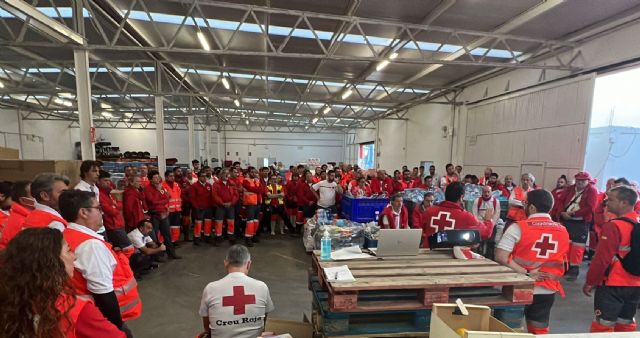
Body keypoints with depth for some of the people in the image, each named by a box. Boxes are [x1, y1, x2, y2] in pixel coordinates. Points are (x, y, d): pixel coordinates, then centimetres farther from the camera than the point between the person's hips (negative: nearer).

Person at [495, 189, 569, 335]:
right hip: (548, 290, 5)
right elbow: (562, 263, 13)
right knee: (539, 331, 18)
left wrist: (526, 274, -17)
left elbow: (500, 257, -23)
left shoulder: (518, 227, -15)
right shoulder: (563, 231, 1)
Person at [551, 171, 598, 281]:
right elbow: (560, 201, 5)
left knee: (577, 247, -4)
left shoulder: (592, 191, -2)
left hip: (581, 223, -5)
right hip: (565, 220, 5)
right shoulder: (569, 189, 11)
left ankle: (574, 270, 5)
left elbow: (590, 207, -13)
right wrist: (562, 213, -11)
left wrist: (573, 214, -16)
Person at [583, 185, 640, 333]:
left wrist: (590, 282, -8)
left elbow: (602, 259, -19)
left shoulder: (613, 226, -20)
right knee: (626, 324, 18)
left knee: (603, 326, 4)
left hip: (612, 285, -7)